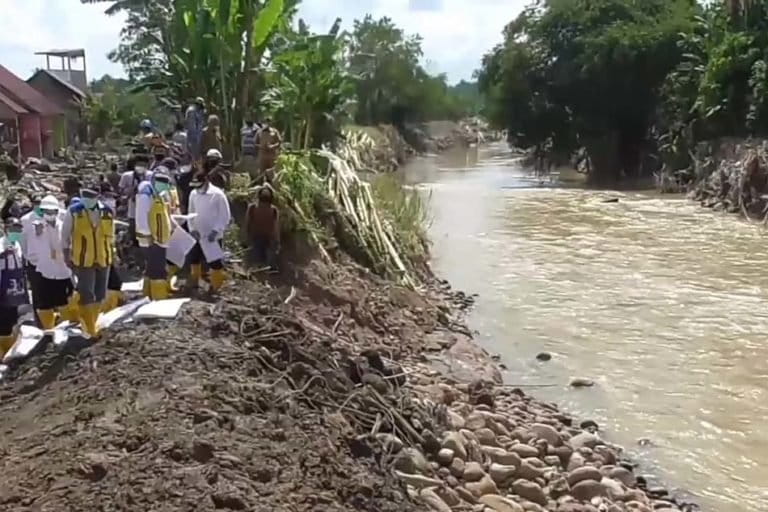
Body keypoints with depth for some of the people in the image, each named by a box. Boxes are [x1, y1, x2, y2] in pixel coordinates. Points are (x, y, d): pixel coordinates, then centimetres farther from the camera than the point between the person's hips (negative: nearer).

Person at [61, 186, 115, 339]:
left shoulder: (107, 212, -1)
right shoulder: (74, 211, -8)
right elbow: (65, 234, 2)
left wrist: (112, 254, 15)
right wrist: (67, 254, 1)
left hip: (103, 260, 4)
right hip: (83, 261, -4)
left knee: (100, 295, 13)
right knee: (87, 295, -3)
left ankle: (91, 323, 33)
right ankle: (89, 328, 10)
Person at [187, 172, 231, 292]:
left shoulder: (218, 194, -14)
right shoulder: (193, 194, 0)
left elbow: (225, 216, -12)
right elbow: (191, 213, 9)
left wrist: (215, 231, -20)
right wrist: (192, 229, -6)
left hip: (213, 235, -5)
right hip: (197, 234, 5)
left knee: (214, 261, 2)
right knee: (194, 259, 16)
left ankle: (216, 286, 16)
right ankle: (194, 282, 34)